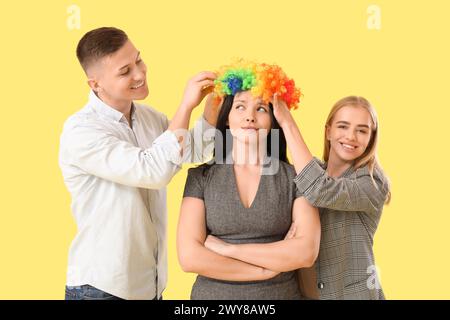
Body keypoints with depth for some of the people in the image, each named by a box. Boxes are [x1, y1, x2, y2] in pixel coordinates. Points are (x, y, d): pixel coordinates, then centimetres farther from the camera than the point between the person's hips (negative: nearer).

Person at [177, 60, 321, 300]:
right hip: (211, 293, 0)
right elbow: (189, 257, -14)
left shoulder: (294, 176, -4)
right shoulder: (200, 177, -4)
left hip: (280, 292, 0)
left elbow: (307, 252, -16)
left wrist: (226, 248, -16)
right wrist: (267, 269, -14)